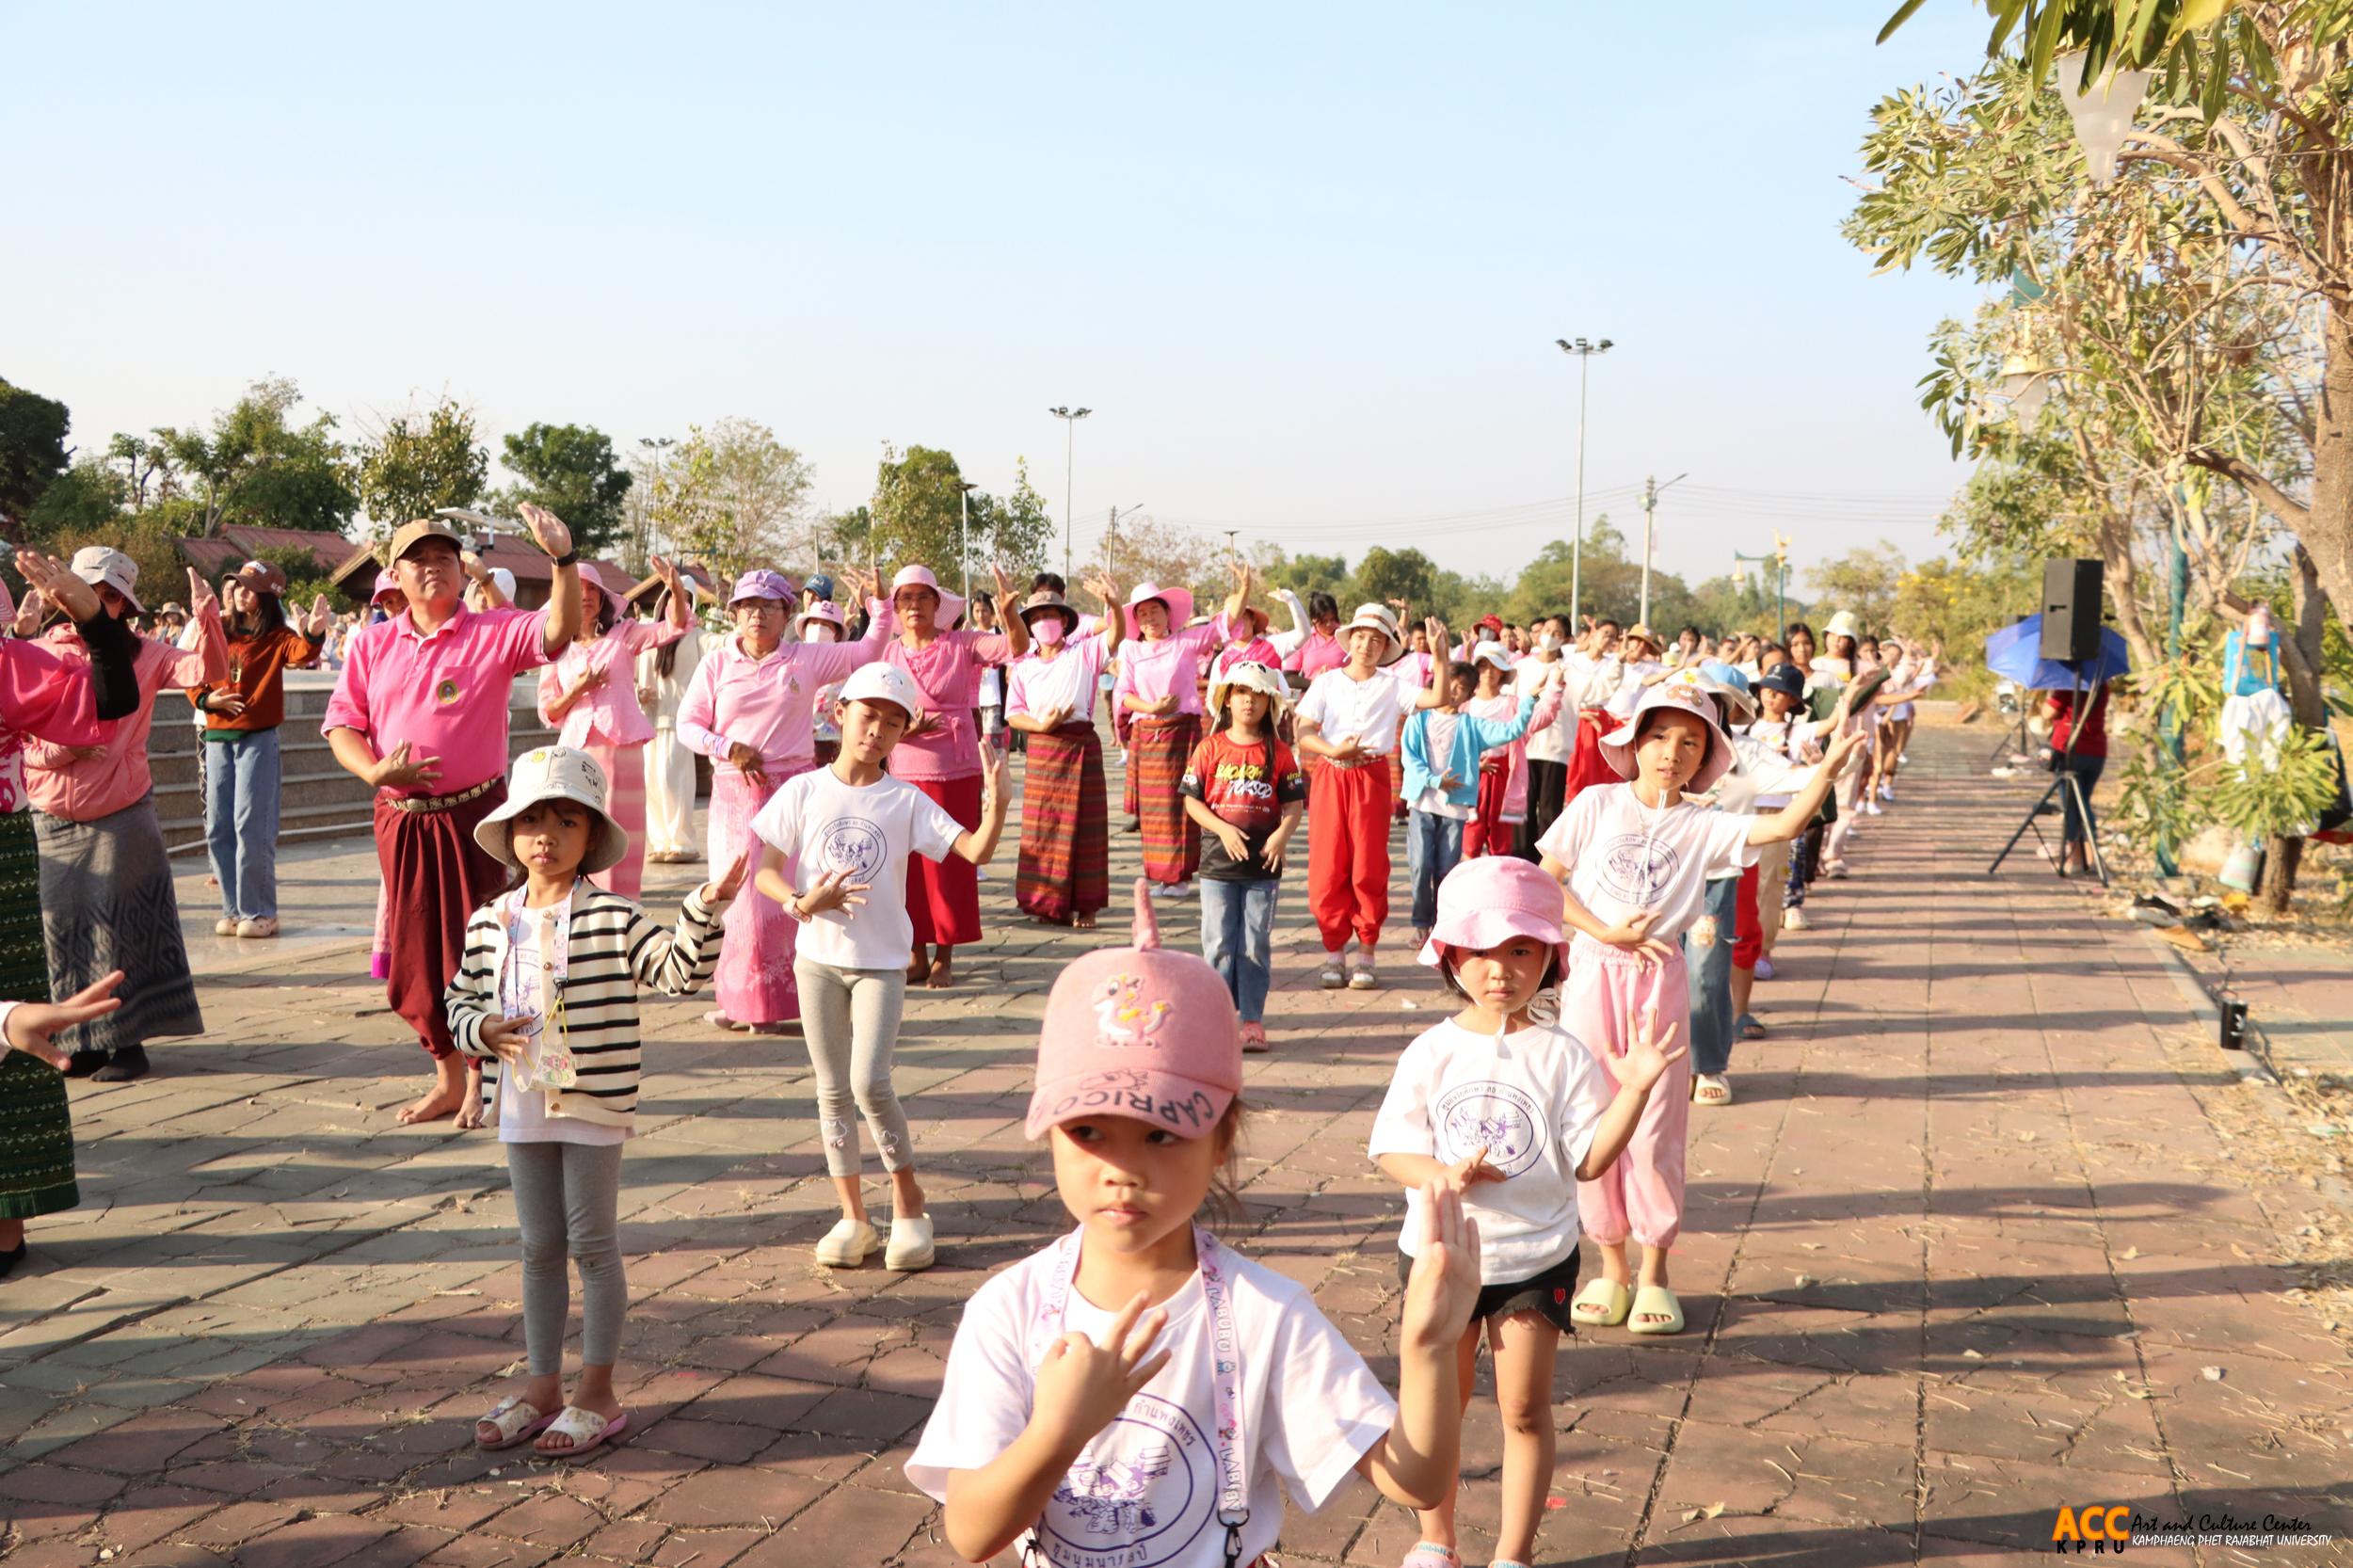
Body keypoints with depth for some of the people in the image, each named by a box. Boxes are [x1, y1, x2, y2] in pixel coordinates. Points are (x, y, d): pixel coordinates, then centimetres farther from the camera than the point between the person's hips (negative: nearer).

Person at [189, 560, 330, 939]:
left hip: (258, 740, -5)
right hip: (217, 738, 5)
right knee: (218, 828, 8)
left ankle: (258, 911, 1)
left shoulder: (275, 637, -5)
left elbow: (300, 652, -27)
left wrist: (314, 633, -49)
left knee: (251, 826, -7)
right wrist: (207, 699, -9)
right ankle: (233, 909, 17)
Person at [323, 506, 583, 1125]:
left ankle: (480, 1080, 16)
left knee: (473, 950, 1)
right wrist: (374, 771, -11)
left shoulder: (494, 633, -1)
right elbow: (341, 724, 8)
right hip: (400, 818, 4)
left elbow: (559, 632, -19)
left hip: (472, 813, -4)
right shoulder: (373, 644, 9)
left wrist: (564, 558, -32)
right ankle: (447, 1078, 24)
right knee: (415, 954, 9)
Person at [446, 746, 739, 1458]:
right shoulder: (490, 925, 3)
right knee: (539, 1246, 14)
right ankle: (542, 1385, 26)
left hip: (594, 1104, -4)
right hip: (523, 1106, 4)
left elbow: (679, 972, -16)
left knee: (592, 1242, 3)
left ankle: (597, 1392, 15)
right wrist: (481, 1030, -6)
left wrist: (704, 911, -30)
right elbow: (459, 996, 14)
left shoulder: (613, 919, -9)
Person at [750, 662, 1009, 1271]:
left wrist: (996, 803, -27)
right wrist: (803, 903, -18)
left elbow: (976, 851, -10)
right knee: (833, 1089, 6)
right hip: (819, 957, 2)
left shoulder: (906, 801, -2)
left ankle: (908, 1204, 5)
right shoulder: (804, 792, 0)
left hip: (882, 962, -2)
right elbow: (765, 870, 0)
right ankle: (852, 1215, 17)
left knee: (869, 1083, -14)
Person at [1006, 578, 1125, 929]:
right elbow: (1013, 715, 6)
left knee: (1083, 826, 0)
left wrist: (1114, 605, -35)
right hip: (1041, 747, 2)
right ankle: (1047, 902, 13)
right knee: (1043, 827, 4)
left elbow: (1116, 635, -15)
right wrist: (1041, 725, -13)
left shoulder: (1084, 653, 2)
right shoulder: (1023, 666, 10)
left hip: (1081, 745, -2)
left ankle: (1084, 905, 6)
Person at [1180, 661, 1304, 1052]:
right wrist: (1223, 829, -14)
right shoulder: (1211, 748, 2)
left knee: (1255, 944, 5)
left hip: (1263, 862, 0)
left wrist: (1282, 833, -17)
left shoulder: (1278, 752, 3)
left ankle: (1253, 1020, 11)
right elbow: (1192, 800, 0)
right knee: (1218, 943, 2)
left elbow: (1294, 804, 2)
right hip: (1218, 860, 0)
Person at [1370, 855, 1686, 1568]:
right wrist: (1442, 1175, -25)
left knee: (1525, 1410, 6)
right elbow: (1391, 1149, -5)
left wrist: (1634, 1089, -22)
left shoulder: (1562, 1056, -8)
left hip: (1535, 1260, -1)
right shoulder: (1431, 1053, -5)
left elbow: (1590, 1159, -10)